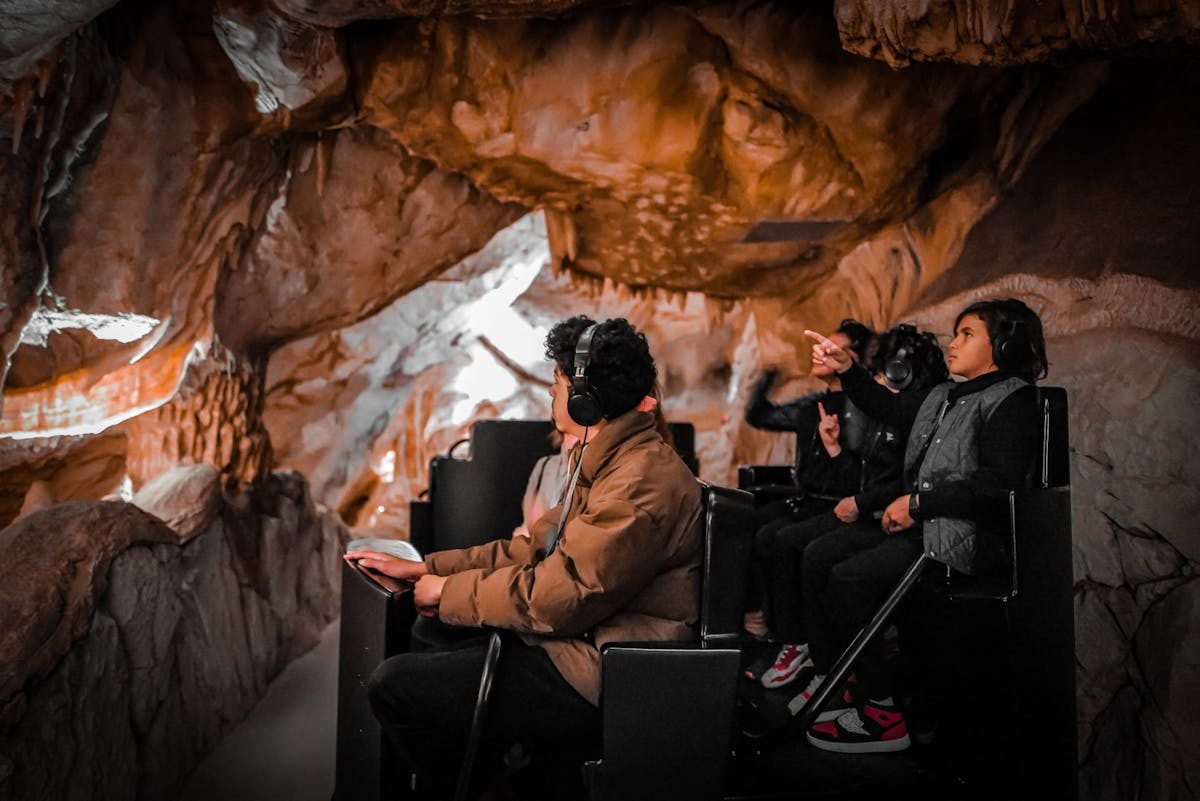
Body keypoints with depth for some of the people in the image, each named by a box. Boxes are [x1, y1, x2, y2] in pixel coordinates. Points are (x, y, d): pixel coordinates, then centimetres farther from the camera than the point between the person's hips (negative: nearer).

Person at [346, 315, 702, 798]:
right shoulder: (609, 462, 12)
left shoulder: (642, 481, -22)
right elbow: (538, 548, 15)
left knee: (393, 686, -11)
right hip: (582, 643, 11)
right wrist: (425, 568, 10)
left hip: (599, 681, -11)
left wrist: (448, 591, -8)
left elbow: (556, 598, -22)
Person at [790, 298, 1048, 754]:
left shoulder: (1010, 402, -12)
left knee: (849, 578, -22)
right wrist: (847, 370, 18)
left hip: (970, 537, -10)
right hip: (921, 525, 10)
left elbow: (1000, 484, -23)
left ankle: (883, 715, -12)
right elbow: (895, 413, 29)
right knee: (818, 557, 2)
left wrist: (919, 503, -20)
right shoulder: (947, 397, 16)